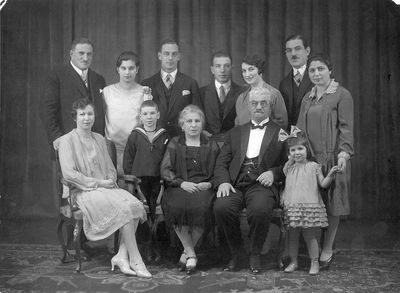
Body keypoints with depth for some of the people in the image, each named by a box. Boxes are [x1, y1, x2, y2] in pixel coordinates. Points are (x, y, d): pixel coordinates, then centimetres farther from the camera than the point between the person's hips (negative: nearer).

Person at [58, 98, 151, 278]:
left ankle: (121, 256, -20)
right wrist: (97, 182, -12)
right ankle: (135, 261, -22)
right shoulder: (68, 140, 0)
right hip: (85, 191, -6)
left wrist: (110, 180, -2)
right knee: (124, 208, -29)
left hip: (107, 188, 6)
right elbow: (68, 174, -9)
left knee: (135, 205, -24)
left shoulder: (99, 139, 19)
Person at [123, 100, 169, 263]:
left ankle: (156, 249, 10)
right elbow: (127, 160, 6)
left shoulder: (164, 137, 6)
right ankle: (146, 248, 12)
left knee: (157, 215, -1)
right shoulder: (134, 136, 4)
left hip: (158, 181, 0)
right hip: (140, 181, 0)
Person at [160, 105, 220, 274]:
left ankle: (187, 253, -15)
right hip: (179, 188, 0)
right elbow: (165, 171, 6)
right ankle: (191, 254, -19)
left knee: (202, 206, -34)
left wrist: (209, 184, -9)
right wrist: (182, 183, -11)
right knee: (176, 205, -33)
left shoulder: (211, 146, 17)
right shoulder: (174, 144, 17)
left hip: (203, 188, 0)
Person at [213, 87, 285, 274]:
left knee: (260, 209, -34)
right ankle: (235, 252, -3)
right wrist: (223, 181, -5)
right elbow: (221, 162, 14)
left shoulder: (281, 133, 16)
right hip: (235, 185, 2)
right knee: (221, 207, -29)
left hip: (261, 184, -2)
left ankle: (255, 254, -7)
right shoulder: (235, 133, 23)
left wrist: (273, 173, -11)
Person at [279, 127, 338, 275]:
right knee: (292, 236, 8)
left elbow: (323, 184, 2)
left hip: (310, 206, -3)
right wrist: (282, 198, 9)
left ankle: (315, 263, 12)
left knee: (310, 236, 0)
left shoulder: (313, 166, 3)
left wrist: (330, 175, -14)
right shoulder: (288, 168, 12)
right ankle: (293, 261, 21)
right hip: (291, 207, 3)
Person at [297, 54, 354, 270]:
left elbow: (346, 127, -8)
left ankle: (327, 250, 12)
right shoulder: (307, 99, 18)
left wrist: (344, 152, -19)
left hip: (331, 157, -5)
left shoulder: (342, 95, 0)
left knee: (331, 204, 1)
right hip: (309, 157, 5)